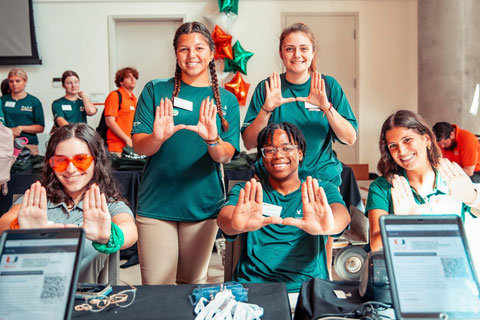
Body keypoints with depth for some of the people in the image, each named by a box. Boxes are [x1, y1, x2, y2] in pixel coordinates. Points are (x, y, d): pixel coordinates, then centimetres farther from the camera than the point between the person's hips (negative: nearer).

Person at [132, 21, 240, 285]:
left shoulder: (226, 100, 4)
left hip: (203, 204, 2)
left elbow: (226, 156, -3)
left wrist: (212, 140, -26)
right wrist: (158, 137, -26)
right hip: (156, 202, -1)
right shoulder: (156, 90, 1)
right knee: (156, 286, 2)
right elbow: (138, 146, -4)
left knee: (193, 281, 16)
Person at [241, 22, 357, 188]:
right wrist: (266, 110, -17)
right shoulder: (267, 88, 2)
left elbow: (350, 139, -2)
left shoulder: (329, 85, 4)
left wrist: (327, 107, -16)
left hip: (323, 179, 1)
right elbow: (249, 143, -3)